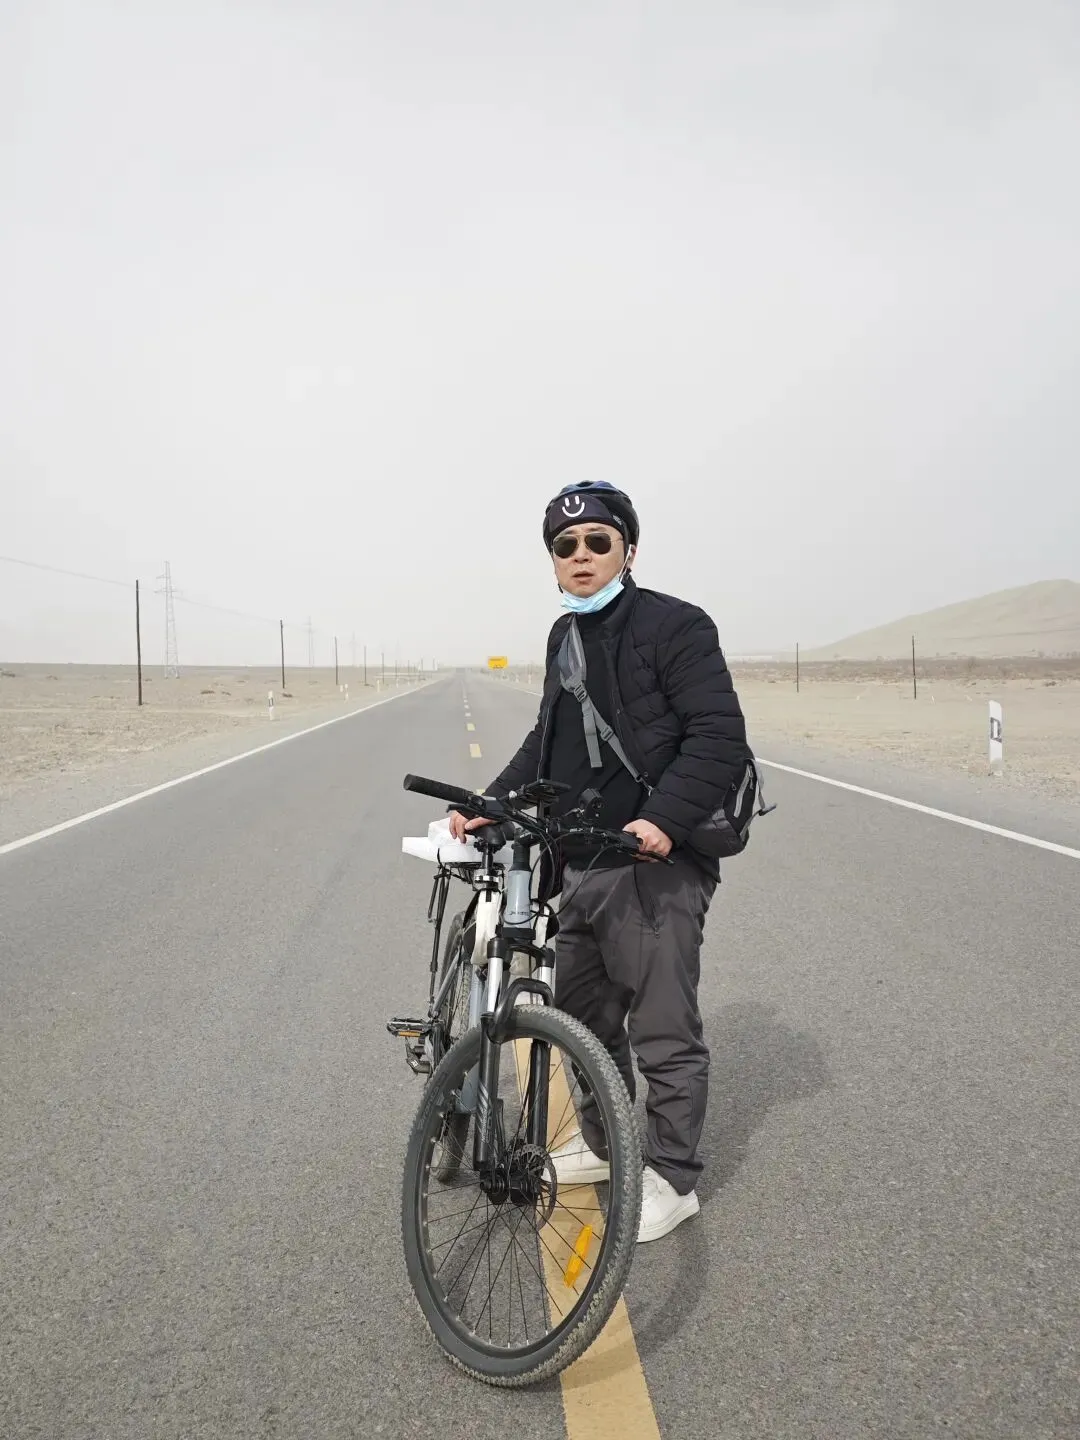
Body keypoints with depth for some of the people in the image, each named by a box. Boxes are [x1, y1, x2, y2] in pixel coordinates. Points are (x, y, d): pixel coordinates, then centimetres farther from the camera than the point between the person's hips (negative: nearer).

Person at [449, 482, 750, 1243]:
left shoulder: (675, 625, -10)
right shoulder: (566, 636, 15)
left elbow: (720, 735, -18)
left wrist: (666, 817, -29)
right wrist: (492, 804, 9)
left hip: (653, 867, -8)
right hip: (580, 865, 9)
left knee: (664, 1033, 2)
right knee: (583, 1015, 20)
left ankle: (672, 1178, 19)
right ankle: (602, 1142, 39)